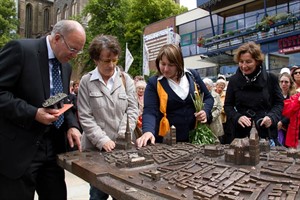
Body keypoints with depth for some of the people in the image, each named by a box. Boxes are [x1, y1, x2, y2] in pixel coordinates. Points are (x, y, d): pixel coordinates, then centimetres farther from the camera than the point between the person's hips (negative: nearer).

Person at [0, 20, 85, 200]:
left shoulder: (66, 67, 12)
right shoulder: (20, 49, -11)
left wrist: (72, 125, -1)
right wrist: (33, 113, -23)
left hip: (53, 147, 7)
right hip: (19, 149, -7)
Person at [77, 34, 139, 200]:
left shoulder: (126, 79, 3)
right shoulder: (86, 82, -3)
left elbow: (132, 110, 1)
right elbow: (85, 117, -7)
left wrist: (123, 137, -10)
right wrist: (103, 140, -15)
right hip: (96, 147, -1)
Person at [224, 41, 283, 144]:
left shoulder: (271, 78, -1)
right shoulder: (234, 80, 1)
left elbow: (279, 102, 6)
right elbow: (228, 105, 4)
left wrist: (272, 117, -13)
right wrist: (237, 117, -15)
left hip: (267, 133, 0)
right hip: (242, 133, 0)